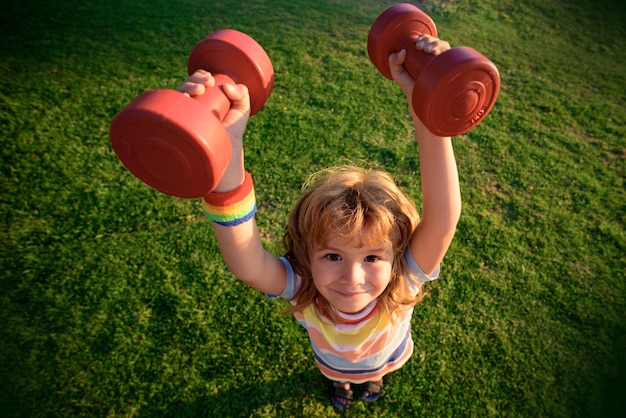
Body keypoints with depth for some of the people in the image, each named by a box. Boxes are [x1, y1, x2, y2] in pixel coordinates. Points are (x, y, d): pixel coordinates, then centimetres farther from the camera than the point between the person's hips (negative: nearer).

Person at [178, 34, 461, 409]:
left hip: (386, 359, 1)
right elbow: (246, 262, -68)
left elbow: (443, 218, -65)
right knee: (338, 372, 34)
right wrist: (228, 145, -82)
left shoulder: (402, 283, -46)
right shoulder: (301, 288, -45)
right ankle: (339, 380, 71)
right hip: (333, 364, 0)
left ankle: (374, 376, 71)